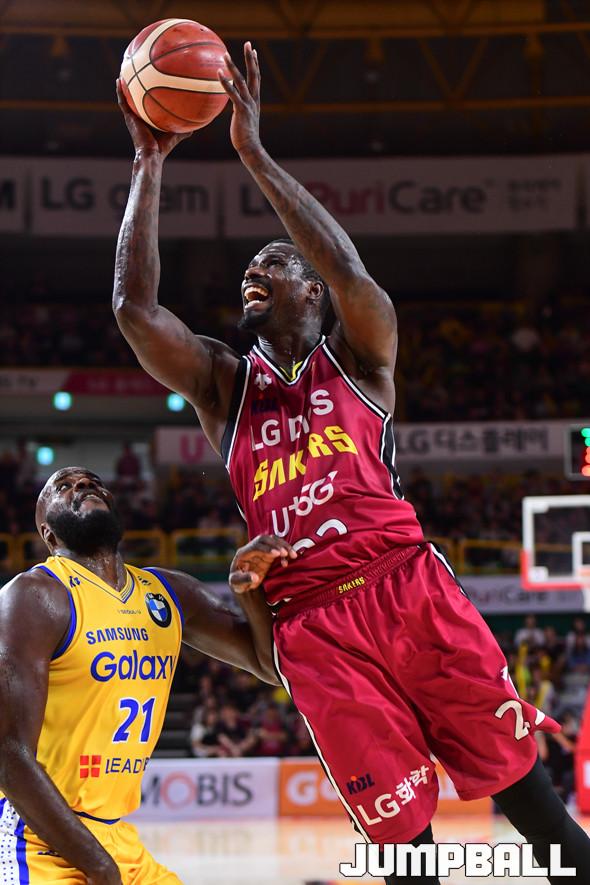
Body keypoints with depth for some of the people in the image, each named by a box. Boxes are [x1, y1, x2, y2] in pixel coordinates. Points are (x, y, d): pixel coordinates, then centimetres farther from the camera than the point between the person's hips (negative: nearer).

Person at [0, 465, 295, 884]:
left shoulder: (169, 594, 9)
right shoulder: (35, 597, -12)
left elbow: (271, 665, 14)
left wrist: (250, 588, -6)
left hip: (116, 836, 8)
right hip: (38, 839, -8)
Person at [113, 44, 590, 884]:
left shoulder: (359, 358, 12)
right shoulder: (222, 384, 18)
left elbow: (350, 272, -9)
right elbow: (134, 309, 4)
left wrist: (254, 154, -7)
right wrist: (148, 164, 5)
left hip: (410, 588, -1)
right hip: (313, 626, 1)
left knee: (521, 782, -2)